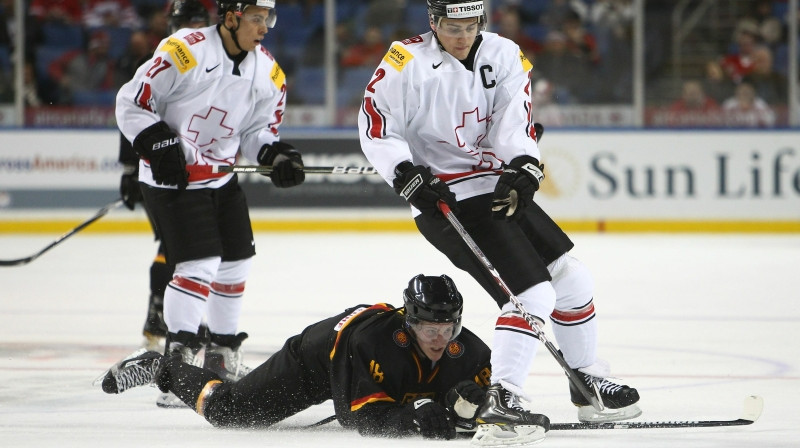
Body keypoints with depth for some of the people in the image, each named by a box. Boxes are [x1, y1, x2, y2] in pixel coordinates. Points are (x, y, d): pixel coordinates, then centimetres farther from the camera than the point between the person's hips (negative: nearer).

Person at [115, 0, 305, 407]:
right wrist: (157, 143, -24)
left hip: (222, 177, 8)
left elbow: (257, 130, 10)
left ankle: (221, 356, 32)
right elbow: (131, 102, -15)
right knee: (200, 263, -18)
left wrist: (275, 155, -10)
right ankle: (178, 363, -16)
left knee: (235, 261, 15)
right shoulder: (186, 52, -20)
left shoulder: (267, 72, 1)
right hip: (171, 178, -8)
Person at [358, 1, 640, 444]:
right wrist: (409, 177, -21)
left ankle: (589, 386, 27)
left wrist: (524, 170, -24)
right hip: (446, 202, -7)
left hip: (501, 190, 7)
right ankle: (500, 403, -23)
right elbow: (375, 128, -8)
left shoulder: (503, 55, 2)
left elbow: (516, 120, -7)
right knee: (533, 294, -19)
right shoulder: (406, 63, -12)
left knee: (571, 277, 13)